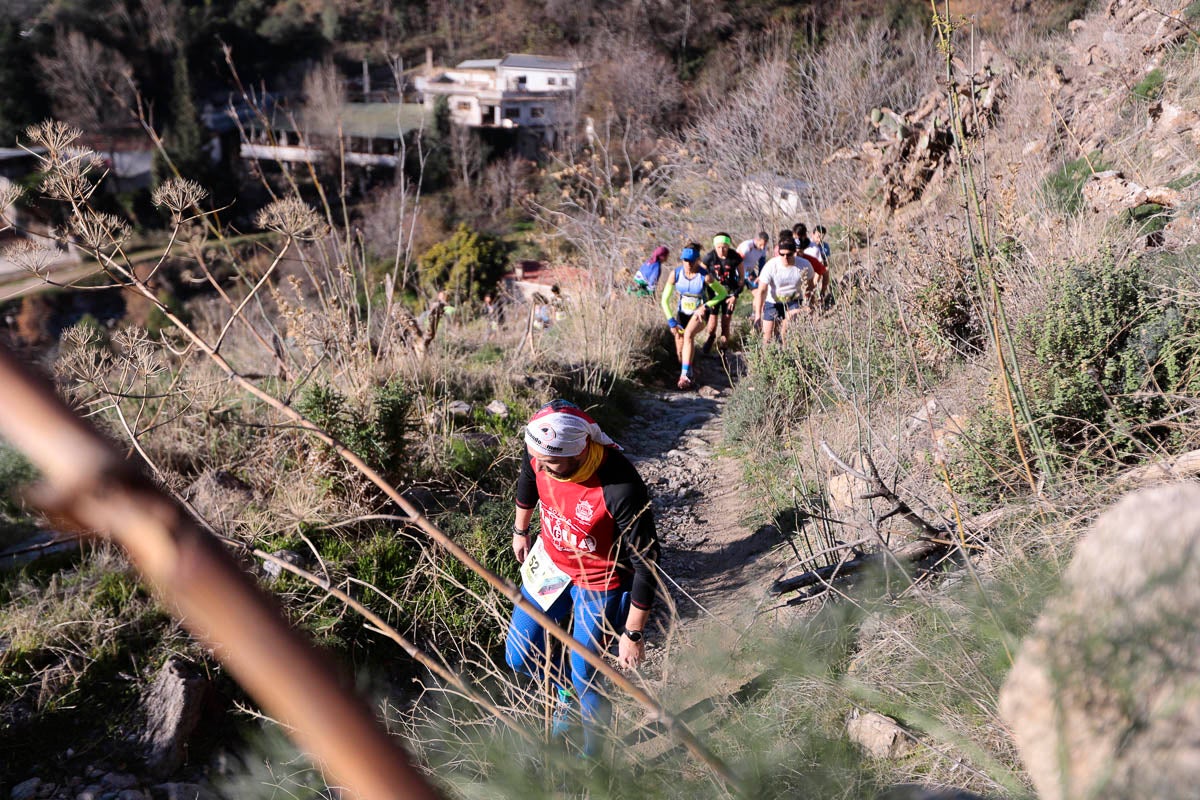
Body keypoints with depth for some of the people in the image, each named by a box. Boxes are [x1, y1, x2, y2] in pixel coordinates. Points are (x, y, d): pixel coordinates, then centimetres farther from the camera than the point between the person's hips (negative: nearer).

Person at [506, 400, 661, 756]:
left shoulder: (621, 489, -39)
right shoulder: (540, 452, -23)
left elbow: (646, 563, -26)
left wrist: (633, 634, -18)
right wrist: (520, 531, 20)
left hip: (600, 582, -5)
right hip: (551, 560, 5)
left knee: (585, 680, 6)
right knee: (519, 655, 13)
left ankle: (593, 756, 37)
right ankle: (567, 692, 46)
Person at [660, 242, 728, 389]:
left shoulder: (705, 276, -21)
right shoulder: (676, 274, -14)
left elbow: (722, 293, -6)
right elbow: (665, 300, -6)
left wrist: (706, 306, -19)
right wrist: (671, 321, -13)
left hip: (699, 313, -4)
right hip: (681, 313, 4)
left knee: (688, 334, -32)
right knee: (680, 350, 0)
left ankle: (685, 375, -35)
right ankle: (688, 377, 30)